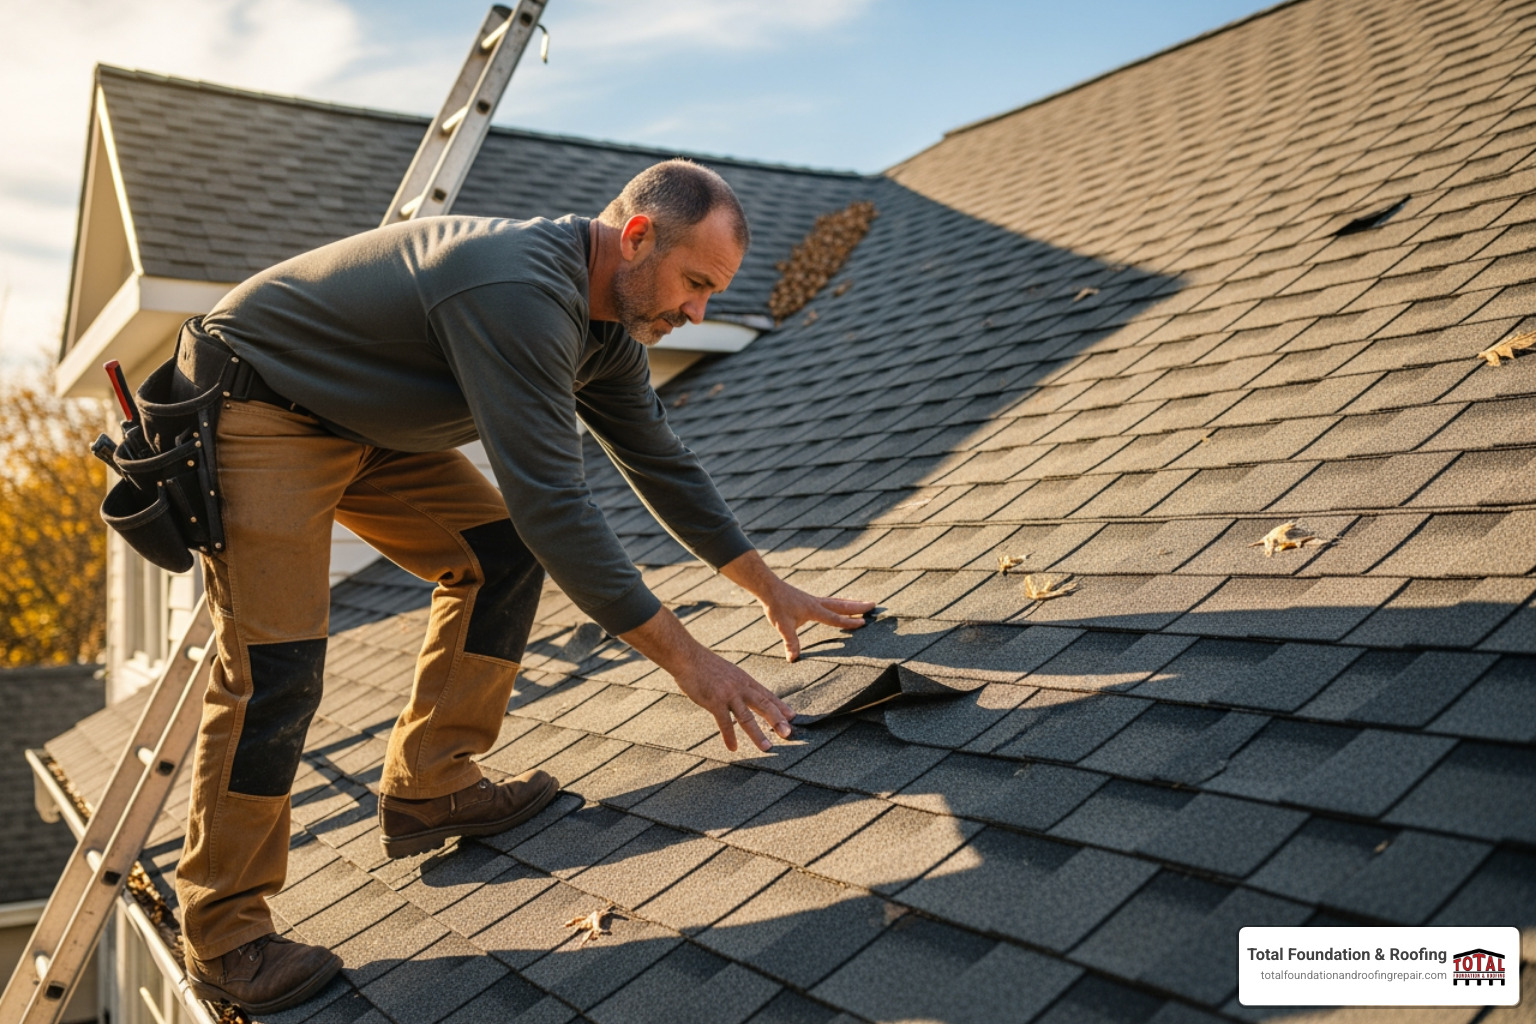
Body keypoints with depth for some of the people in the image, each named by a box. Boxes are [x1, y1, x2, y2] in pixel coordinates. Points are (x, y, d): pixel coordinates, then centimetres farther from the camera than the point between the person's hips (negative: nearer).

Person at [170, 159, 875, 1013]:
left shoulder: (607, 323, -1)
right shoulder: (520, 293, -33)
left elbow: (661, 461, 9)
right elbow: (553, 501, -36)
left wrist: (773, 590, 11)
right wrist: (686, 658, -32)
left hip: (366, 423, 9)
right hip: (255, 407, -9)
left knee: (501, 553, 2)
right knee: (276, 668, -14)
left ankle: (429, 788, 10)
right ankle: (224, 939, 0)